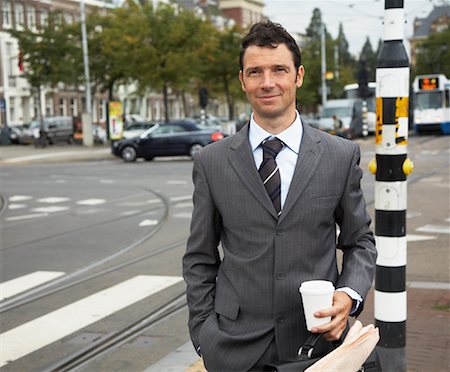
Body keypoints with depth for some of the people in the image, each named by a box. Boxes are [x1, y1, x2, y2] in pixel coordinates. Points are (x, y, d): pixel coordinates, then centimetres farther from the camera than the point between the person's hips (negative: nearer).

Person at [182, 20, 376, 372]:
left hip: (317, 339, 1)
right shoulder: (211, 162, -1)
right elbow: (199, 259, 4)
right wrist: (204, 334, -1)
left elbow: (359, 241, 7)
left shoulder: (342, 155, -1)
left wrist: (349, 295, -10)